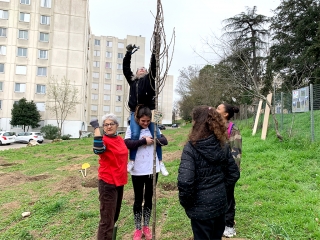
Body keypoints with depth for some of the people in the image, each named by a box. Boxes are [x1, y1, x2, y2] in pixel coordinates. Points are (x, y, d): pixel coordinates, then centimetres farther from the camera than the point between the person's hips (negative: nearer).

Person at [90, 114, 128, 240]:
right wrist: (96, 128, -35)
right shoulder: (104, 140, -16)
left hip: (119, 182, 8)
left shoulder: (120, 139, 6)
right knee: (107, 219, -1)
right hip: (108, 183, -8)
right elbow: (98, 150, -41)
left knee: (115, 215, 24)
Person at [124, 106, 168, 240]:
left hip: (152, 169, 3)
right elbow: (127, 144, -21)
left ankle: (146, 227, 34)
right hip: (137, 171, -2)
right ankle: (138, 229, 28)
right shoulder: (131, 128, -7)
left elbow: (165, 141, -5)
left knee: (148, 199, 16)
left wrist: (152, 140, -19)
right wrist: (144, 141, -20)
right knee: (138, 200, 11)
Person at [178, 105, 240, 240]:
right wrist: (221, 189, 13)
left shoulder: (191, 148, -21)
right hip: (220, 203, 6)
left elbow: (185, 181, -28)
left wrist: (185, 202, -12)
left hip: (201, 207, -5)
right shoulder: (222, 145, -3)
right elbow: (234, 173, 5)